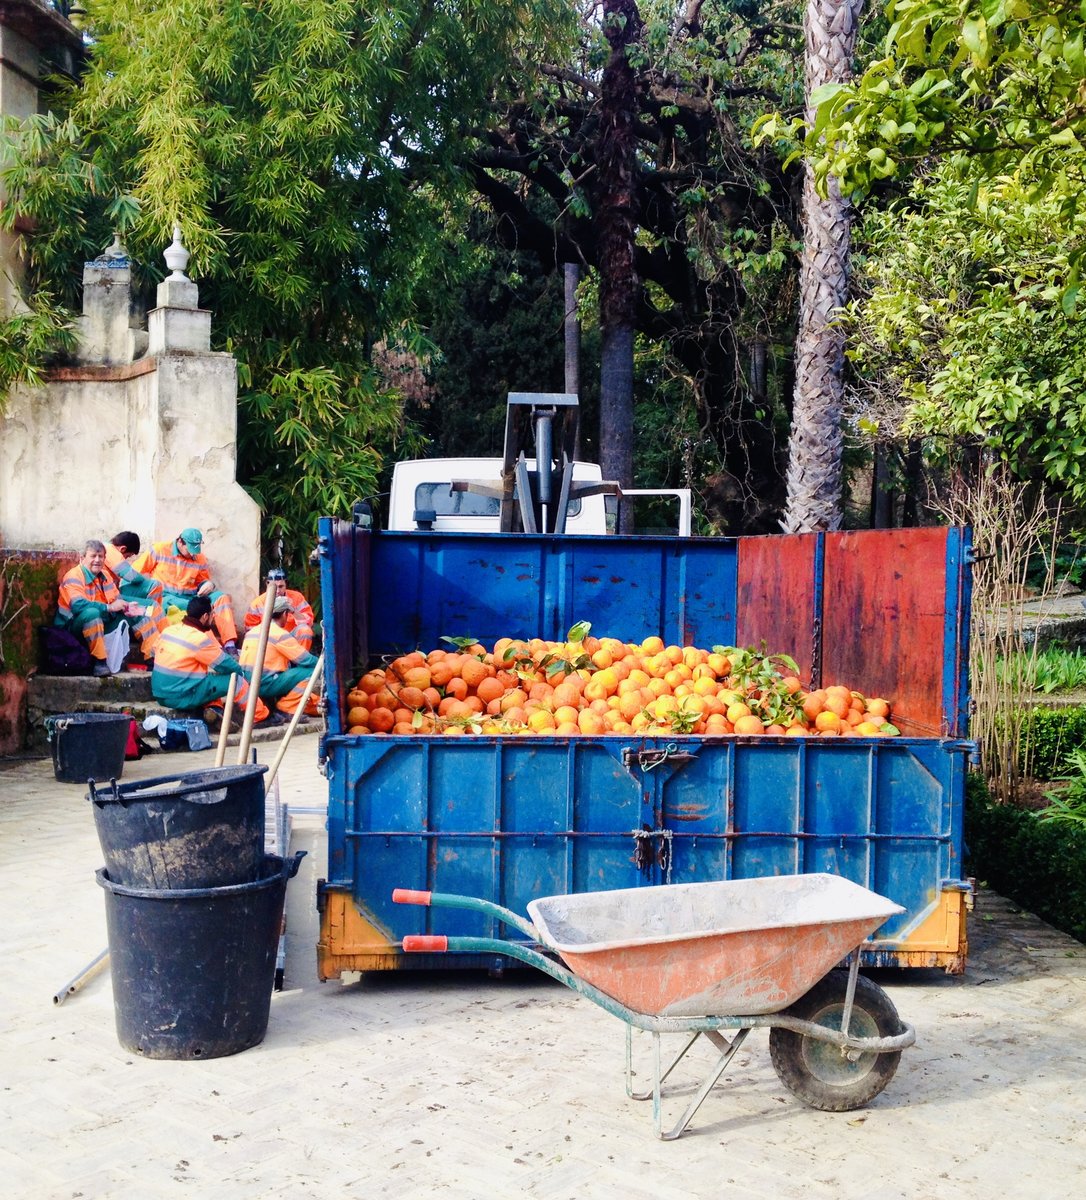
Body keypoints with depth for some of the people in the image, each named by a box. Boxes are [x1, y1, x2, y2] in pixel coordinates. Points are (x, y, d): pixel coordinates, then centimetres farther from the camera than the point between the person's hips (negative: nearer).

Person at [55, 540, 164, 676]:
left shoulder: (104, 576, 11)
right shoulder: (74, 577, -15)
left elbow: (117, 598, 10)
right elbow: (77, 605, -30)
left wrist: (127, 606, -15)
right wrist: (109, 607, -32)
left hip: (102, 622, 8)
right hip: (75, 626, -8)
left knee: (138, 614, 2)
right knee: (92, 612, -40)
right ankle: (99, 663, -40)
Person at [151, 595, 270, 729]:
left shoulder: (169, 630, 7)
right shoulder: (198, 638, -16)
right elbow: (225, 664, -6)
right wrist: (242, 671, 15)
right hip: (182, 698, -8)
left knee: (210, 677, 27)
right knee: (236, 680, 1)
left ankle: (214, 709, 5)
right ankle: (261, 717, 13)